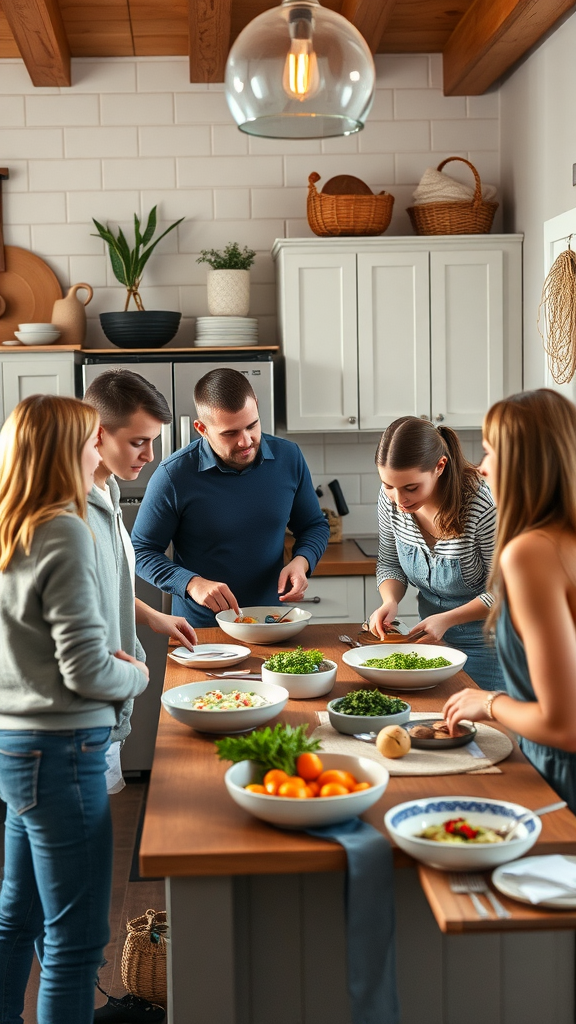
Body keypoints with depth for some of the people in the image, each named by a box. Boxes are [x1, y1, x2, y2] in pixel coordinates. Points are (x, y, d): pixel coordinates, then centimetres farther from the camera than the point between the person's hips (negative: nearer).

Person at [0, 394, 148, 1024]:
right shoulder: (64, 533, -18)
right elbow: (86, 671, -19)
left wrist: (103, 658, 11)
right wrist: (134, 675, 0)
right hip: (58, 752, -9)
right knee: (74, 941, 2)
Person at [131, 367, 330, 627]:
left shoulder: (288, 457, 2)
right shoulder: (173, 475, -10)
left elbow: (315, 526, 17)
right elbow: (141, 551, -2)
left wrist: (301, 562, -5)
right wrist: (192, 584, -18)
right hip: (200, 632, -4)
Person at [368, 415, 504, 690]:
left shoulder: (482, 506, -29)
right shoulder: (391, 498, -13)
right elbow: (389, 563, 3)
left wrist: (447, 619, -26)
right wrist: (390, 601, -16)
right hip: (431, 636, 5)